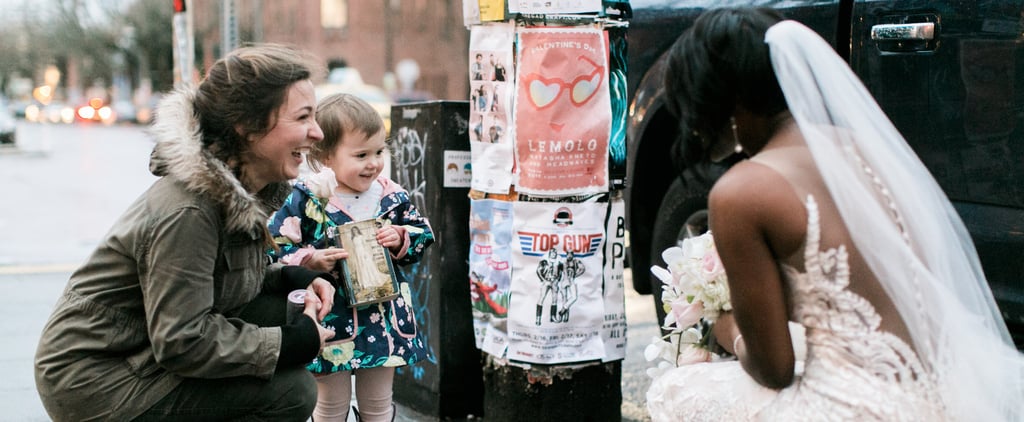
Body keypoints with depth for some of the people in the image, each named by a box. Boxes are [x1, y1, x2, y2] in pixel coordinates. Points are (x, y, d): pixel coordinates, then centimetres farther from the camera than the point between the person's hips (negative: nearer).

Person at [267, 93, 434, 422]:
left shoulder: (391, 195, -1)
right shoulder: (306, 200, -12)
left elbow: (422, 234, 6)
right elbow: (274, 250, -10)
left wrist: (400, 239, -13)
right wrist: (311, 260, -23)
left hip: (384, 320, 4)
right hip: (332, 323, -3)